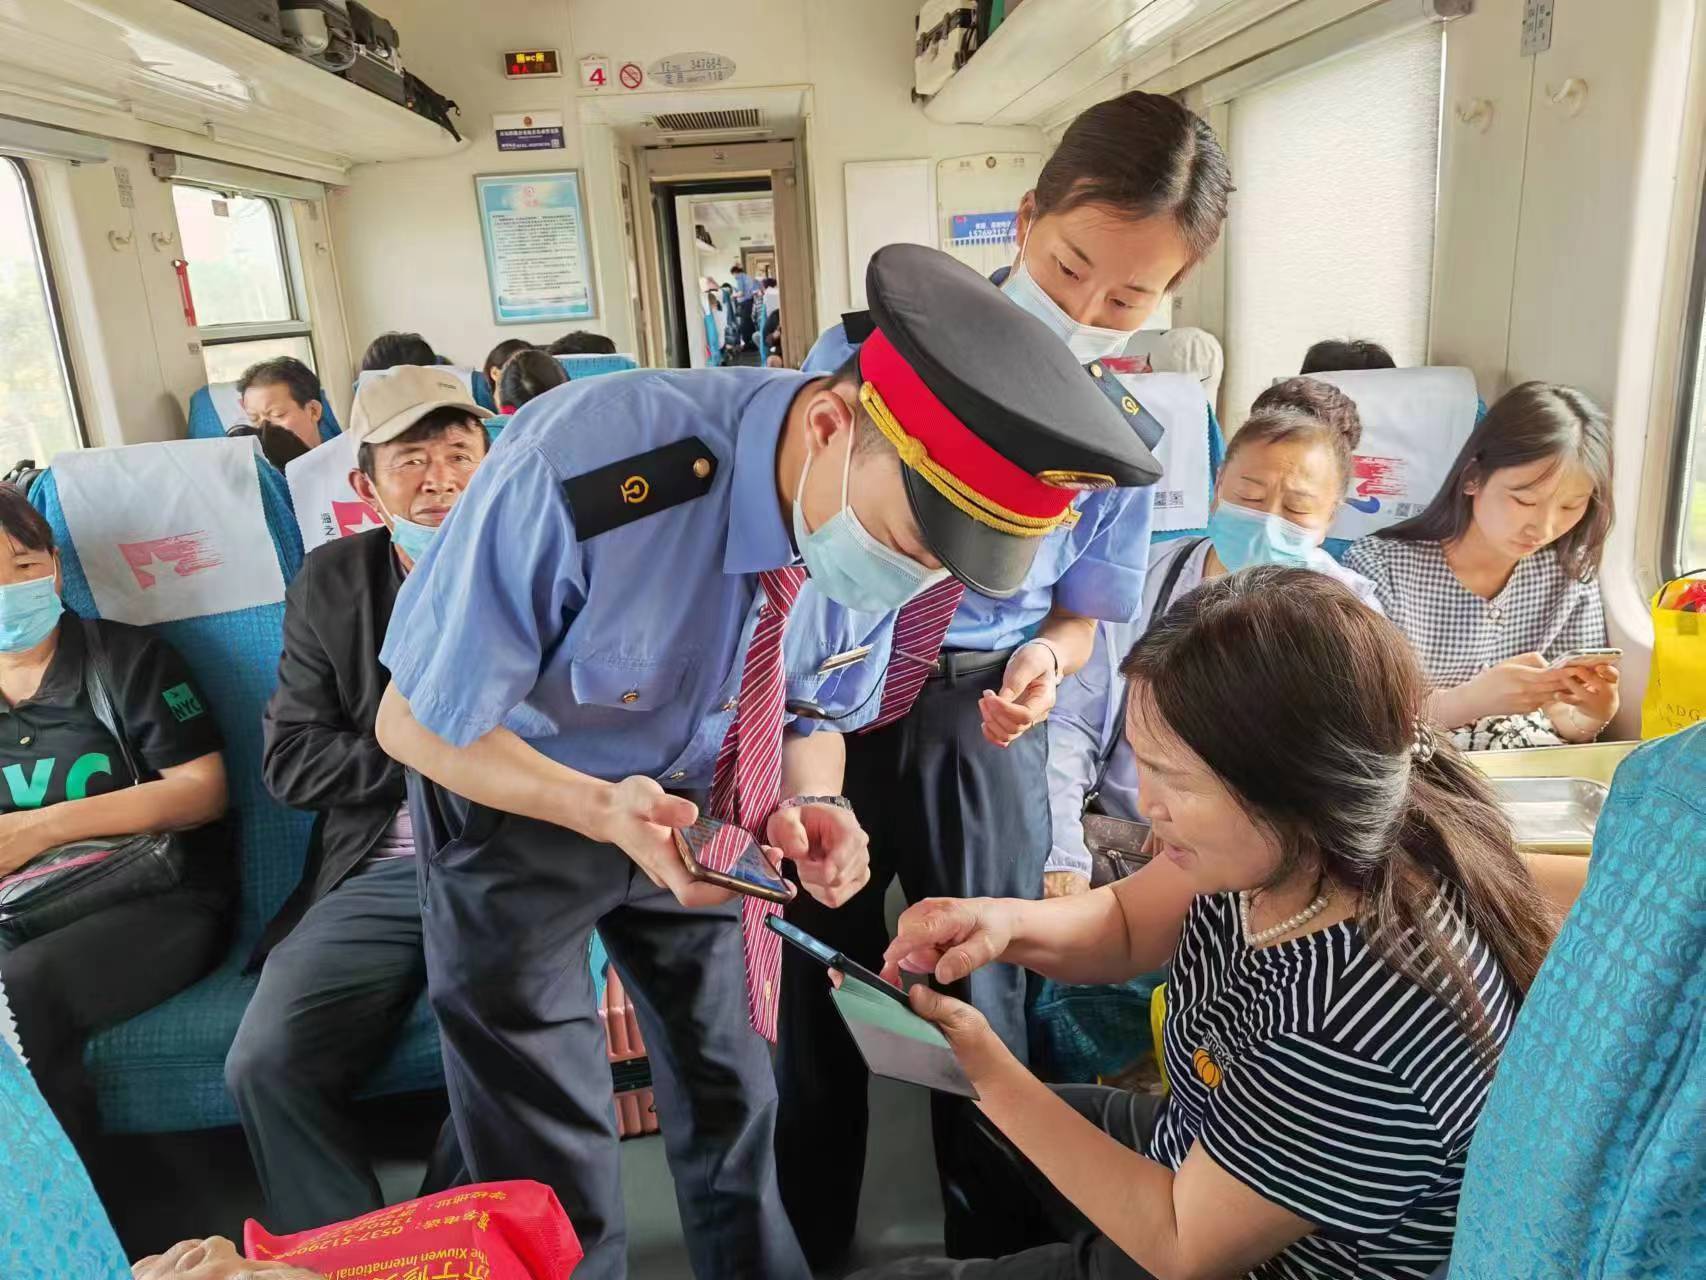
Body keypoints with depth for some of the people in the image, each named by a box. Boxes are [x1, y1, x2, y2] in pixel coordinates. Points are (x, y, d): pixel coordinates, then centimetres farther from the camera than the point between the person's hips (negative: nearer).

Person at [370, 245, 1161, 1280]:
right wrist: (604, 808, -37)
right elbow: (414, 722, -22)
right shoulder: (581, 467, -37)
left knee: (735, 1107, 18)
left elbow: (819, 713, -1)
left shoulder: (880, 521, -20)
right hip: (520, 807, -3)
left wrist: (811, 805, -23)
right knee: (553, 1184, 8)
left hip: (700, 810, 4)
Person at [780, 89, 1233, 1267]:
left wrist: (1046, 659, -16)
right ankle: (811, 1238, 43)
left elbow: (1083, 615, 8)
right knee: (817, 980, 13)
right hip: (835, 698, -1)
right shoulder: (874, 351, -11)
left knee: (980, 994, 13)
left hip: (981, 726, 1)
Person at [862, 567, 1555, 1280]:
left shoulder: (1359, 1035, -39)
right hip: (1203, 1151, 7)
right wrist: (1005, 922, -21)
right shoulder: (1292, 839, -17)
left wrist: (985, 1069, -22)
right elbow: (1124, 925, 0)